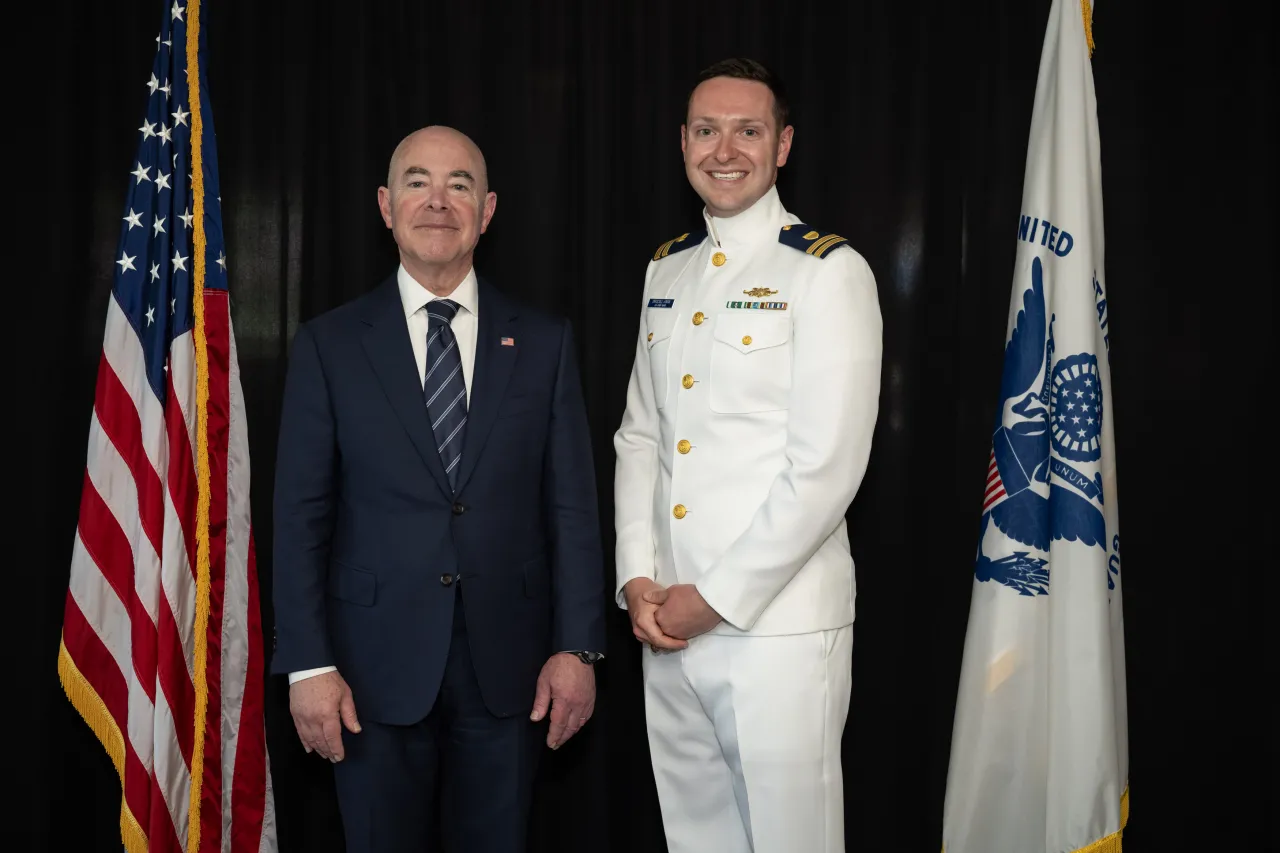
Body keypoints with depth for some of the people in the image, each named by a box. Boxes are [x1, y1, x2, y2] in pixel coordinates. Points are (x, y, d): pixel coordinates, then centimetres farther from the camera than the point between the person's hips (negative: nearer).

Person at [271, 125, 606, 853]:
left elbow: (572, 504, 2)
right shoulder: (330, 345, 1)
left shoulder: (544, 342, 4)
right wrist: (308, 664, -6)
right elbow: (301, 514, -1)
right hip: (377, 663, -1)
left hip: (507, 663, 1)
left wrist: (578, 648, -3)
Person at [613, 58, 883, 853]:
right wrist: (637, 579, 1)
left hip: (778, 624, -6)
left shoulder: (828, 272, -9)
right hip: (667, 620, 6)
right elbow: (639, 432, 13)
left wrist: (717, 597, -13)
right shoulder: (665, 272, 12)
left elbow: (827, 468, -15)